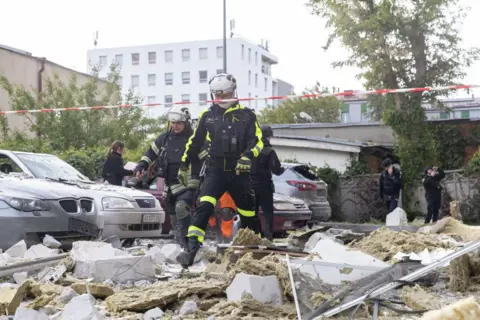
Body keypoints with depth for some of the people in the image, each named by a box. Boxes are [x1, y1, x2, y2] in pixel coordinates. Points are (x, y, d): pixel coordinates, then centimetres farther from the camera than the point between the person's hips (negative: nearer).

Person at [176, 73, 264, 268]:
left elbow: (257, 140, -2)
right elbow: (195, 142, 16)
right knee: (204, 208, -19)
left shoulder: (246, 115, 2)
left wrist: (248, 156, -22)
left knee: (248, 212, 10)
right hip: (215, 171, 0)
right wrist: (184, 165, 20)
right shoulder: (207, 115, 7)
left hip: (239, 173, 0)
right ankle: (191, 250, -23)